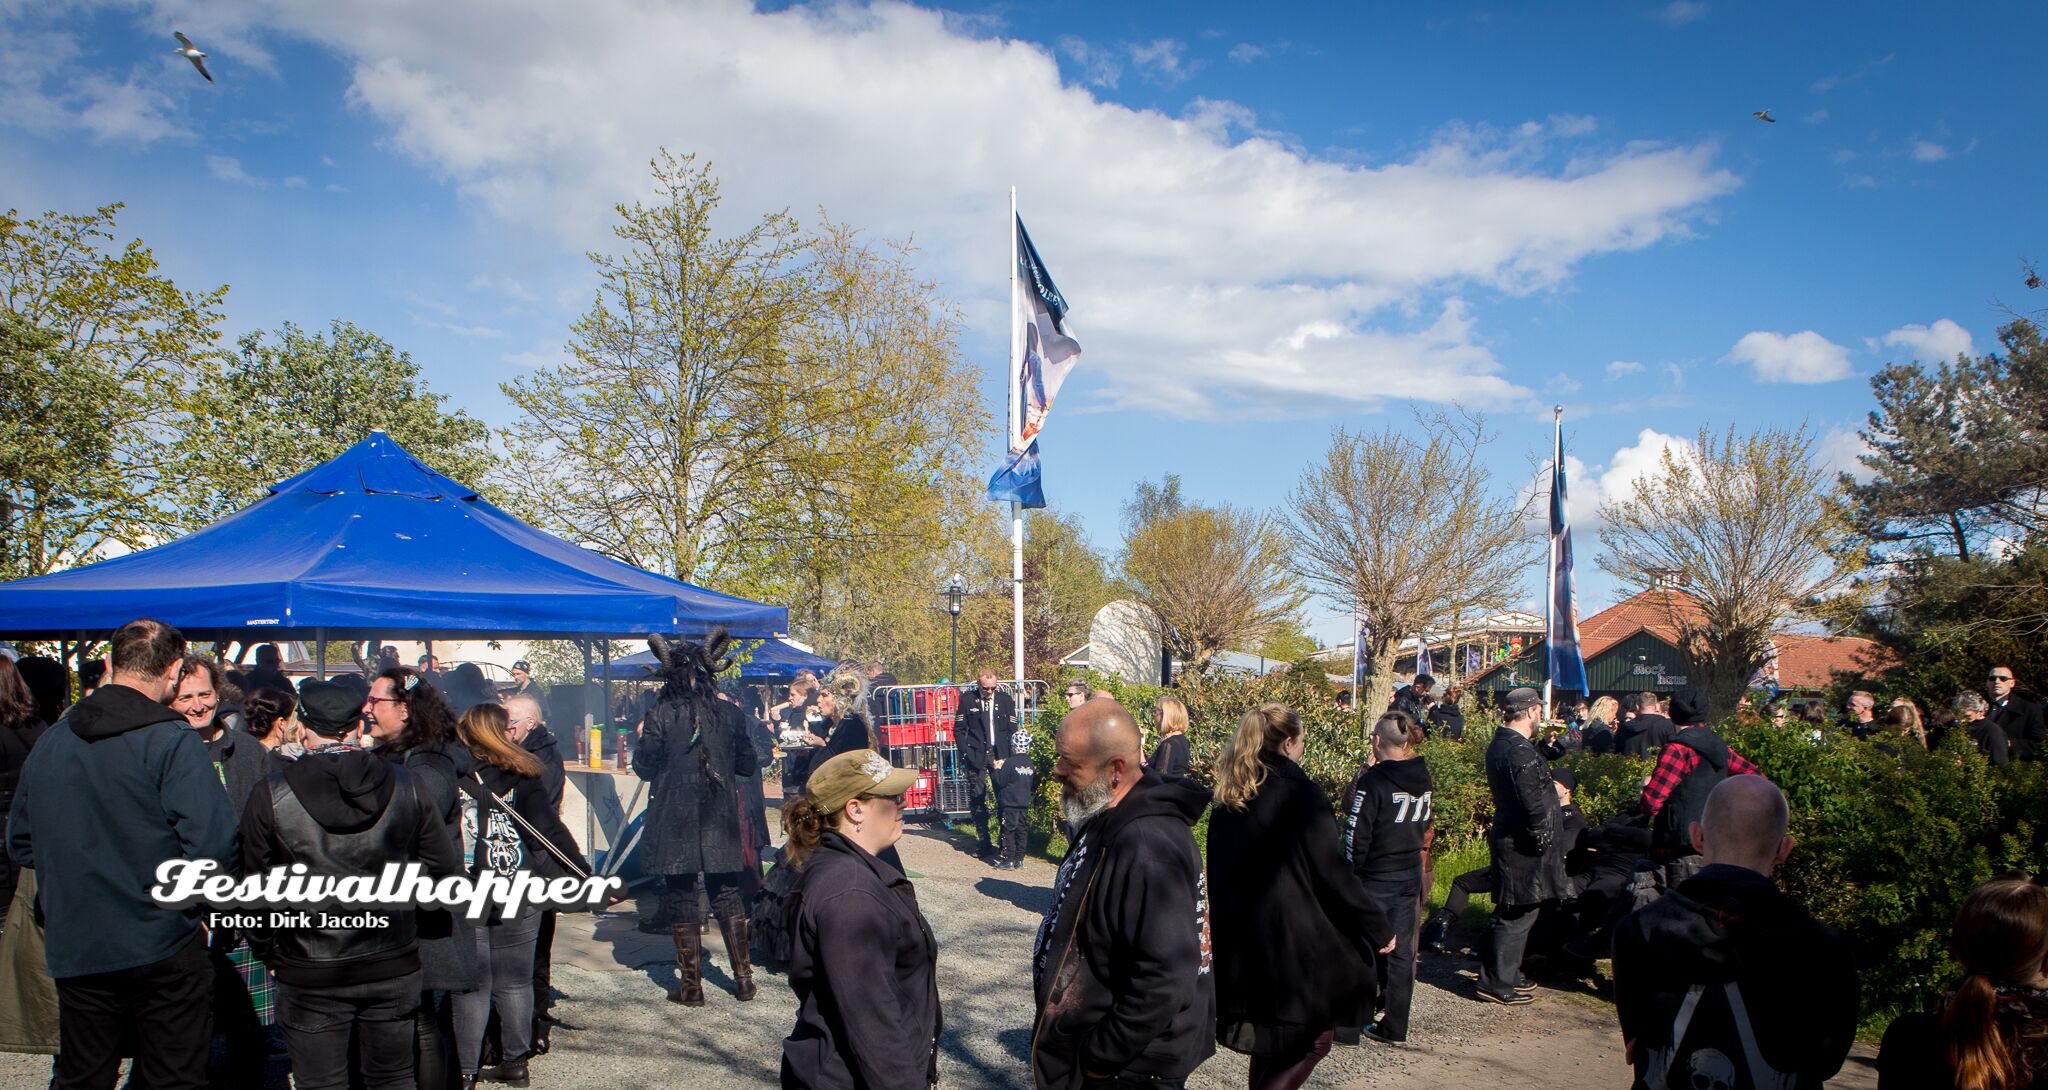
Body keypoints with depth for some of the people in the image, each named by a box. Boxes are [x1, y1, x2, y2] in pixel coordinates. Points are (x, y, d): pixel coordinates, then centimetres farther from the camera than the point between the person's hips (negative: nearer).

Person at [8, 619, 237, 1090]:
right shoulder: (173, 742, -15)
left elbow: (21, 843, 17)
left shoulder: (49, 743, 6)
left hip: (74, 953, 6)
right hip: (163, 951, -6)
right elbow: (212, 845, -21)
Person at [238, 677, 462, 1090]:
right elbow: (445, 867, 0)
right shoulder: (404, 785, -4)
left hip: (310, 974, -2)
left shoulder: (272, 793, -10)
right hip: (393, 965, 2)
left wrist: (269, 951, 13)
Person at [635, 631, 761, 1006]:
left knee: (681, 896, 6)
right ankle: (743, 977, 15)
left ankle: (691, 984, 10)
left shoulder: (661, 715, -10)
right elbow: (747, 764, 5)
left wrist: (643, 739, 11)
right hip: (719, 820, 3)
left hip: (675, 820, -3)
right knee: (726, 894, 13)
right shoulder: (728, 713, -2)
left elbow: (644, 767, -6)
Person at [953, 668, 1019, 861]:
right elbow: (958, 730, 5)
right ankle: (984, 843, 7)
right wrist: (967, 755, -4)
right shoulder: (967, 700, 2)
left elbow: (1012, 731, 7)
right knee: (978, 801, 1)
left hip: (999, 755, 0)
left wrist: (1005, 757, -2)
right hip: (976, 757, 0)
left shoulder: (1006, 700, 5)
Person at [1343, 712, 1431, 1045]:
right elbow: (1425, 826, 12)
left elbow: (1357, 832, -16)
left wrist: (1349, 876, -6)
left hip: (1375, 879, -6)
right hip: (1410, 876, 6)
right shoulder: (1423, 779, 2)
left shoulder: (1373, 779, -18)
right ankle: (1396, 1026, 16)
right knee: (1401, 950, 11)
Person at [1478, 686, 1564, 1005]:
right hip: (1523, 845, -10)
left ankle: (1505, 975, 29)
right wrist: (1543, 837, -13)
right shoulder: (1521, 751, -23)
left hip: (1507, 834, 10)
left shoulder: (1499, 745, 10)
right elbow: (1533, 802, -24)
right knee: (1518, 915, -2)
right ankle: (1497, 983, 5)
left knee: (1513, 913, 20)